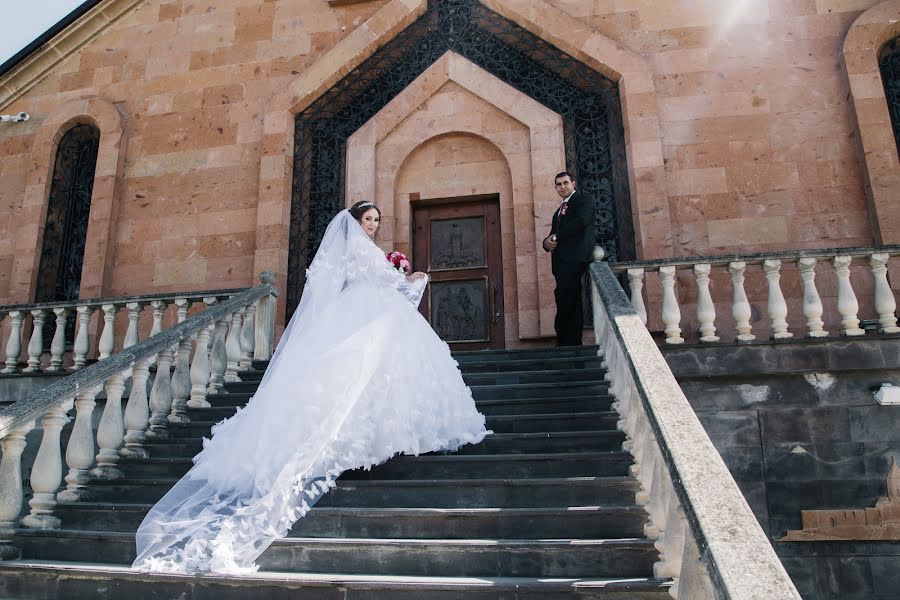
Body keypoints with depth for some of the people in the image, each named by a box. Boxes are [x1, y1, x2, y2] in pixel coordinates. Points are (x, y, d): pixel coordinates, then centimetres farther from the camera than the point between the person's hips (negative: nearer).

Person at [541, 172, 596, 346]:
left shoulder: (584, 200, 7)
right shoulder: (559, 211, 31)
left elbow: (581, 221, -13)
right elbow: (553, 234, 26)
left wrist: (556, 237, -8)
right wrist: (547, 242, 0)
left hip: (574, 258, -8)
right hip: (561, 260, 8)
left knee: (565, 301, -17)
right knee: (572, 303, 5)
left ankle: (565, 342, -14)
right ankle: (573, 342, 5)